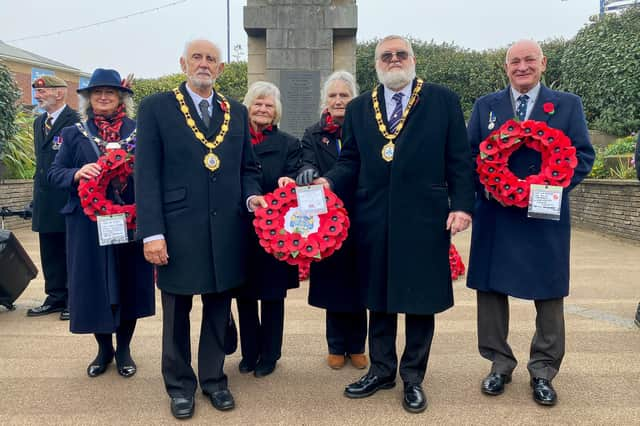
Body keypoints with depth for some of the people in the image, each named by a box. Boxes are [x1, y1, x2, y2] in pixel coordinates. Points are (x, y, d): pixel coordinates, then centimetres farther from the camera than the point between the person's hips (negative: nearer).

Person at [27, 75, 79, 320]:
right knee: (50, 252, 13)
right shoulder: (39, 123, 16)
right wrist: (39, 193, 17)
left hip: (69, 199, -8)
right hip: (45, 202, 8)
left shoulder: (75, 121, -11)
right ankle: (56, 297, 24)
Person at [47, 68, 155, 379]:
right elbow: (54, 173, 3)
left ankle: (123, 349, 25)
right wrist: (77, 174, -16)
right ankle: (104, 348, 27)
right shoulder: (74, 134, 7)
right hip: (88, 225, 1)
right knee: (93, 286, 7)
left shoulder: (138, 131, 5)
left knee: (128, 285, 7)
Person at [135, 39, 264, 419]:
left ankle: (214, 378, 32)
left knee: (218, 309, 14)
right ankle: (180, 385, 30)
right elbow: (147, 173, -6)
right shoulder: (156, 107, 1)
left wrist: (251, 195, -6)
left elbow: (248, 167, 16)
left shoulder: (237, 112, 12)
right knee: (177, 312, 11)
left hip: (226, 231, 3)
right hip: (178, 230, -3)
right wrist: (152, 232, -13)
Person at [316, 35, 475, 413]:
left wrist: (462, 205, -8)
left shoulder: (443, 100, 3)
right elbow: (351, 161, 10)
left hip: (424, 217, -2)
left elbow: (459, 159, 0)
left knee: (421, 299, 7)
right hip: (373, 219, 3)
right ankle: (381, 370, 31)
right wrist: (329, 182, -9)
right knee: (378, 297, 13)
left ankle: (413, 378, 24)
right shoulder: (359, 108, 12)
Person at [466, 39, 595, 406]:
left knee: (548, 295, 6)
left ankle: (543, 371, 23)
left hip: (545, 215, -1)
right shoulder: (485, 106, 10)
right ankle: (500, 364, 24)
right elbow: (469, 154, 6)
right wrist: (484, 184, -11)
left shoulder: (568, 104, 7)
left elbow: (583, 155, 2)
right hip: (494, 215, 1)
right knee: (491, 290, 6)